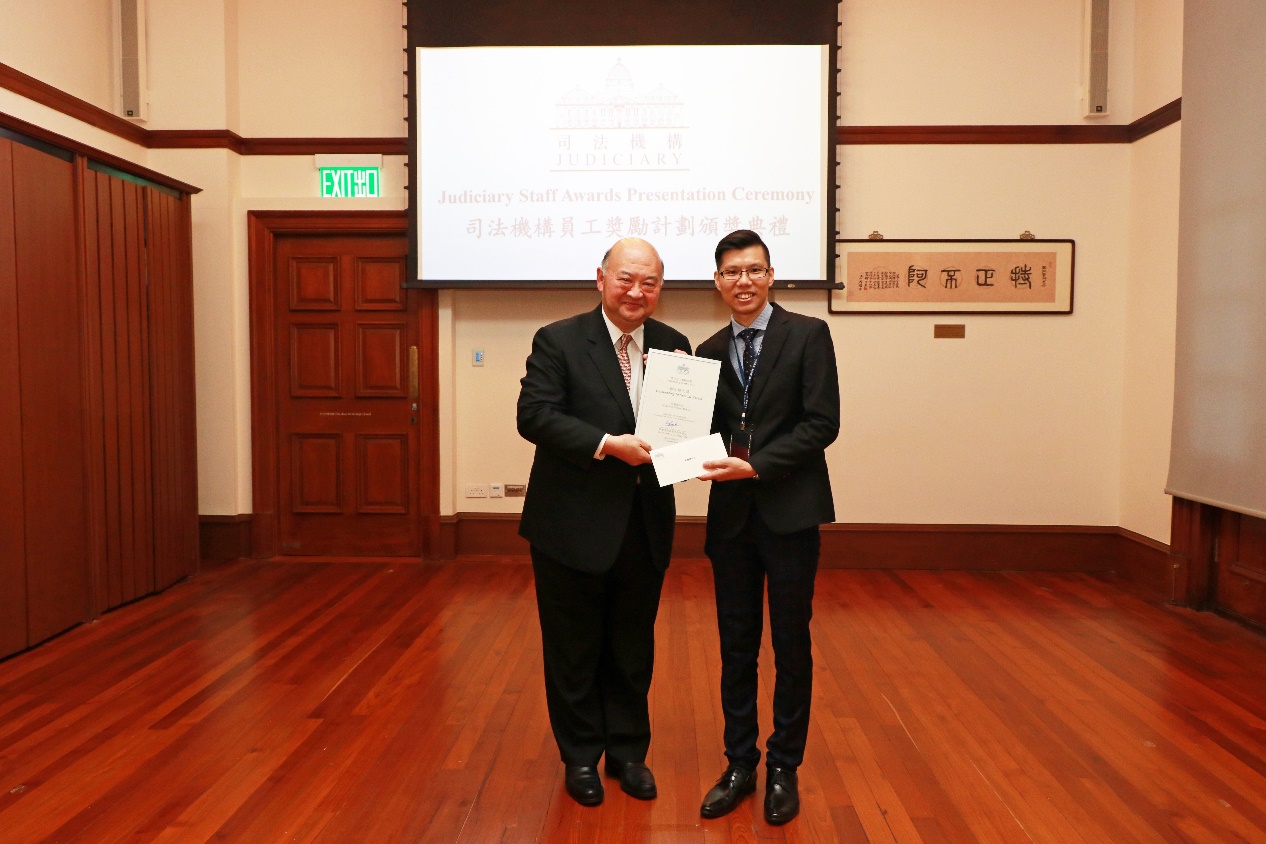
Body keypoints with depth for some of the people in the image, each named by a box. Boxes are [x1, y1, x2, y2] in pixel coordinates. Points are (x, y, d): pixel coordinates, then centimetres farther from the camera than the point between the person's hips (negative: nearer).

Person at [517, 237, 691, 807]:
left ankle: (628, 752, 36)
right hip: (574, 524, -3)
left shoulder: (672, 345, 5)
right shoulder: (558, 341, -8)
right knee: (574, 648, 12)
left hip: (645, 524, 4)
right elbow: (534, 415, -18)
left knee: (633, 647, 18)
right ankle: (580, 757, 32)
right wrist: (608, 445, -25)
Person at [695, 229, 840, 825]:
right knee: (736, 646, 11)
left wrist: (755, 464, -18)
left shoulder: (807, 335, -3)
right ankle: (740, 764, 26)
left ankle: (784, 768, 25)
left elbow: (822, 423, -11)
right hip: (731, 514, 4)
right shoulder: (709, 352, 10)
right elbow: (709, 429, 13)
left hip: (790, 512, -4)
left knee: (791, 644, 9)